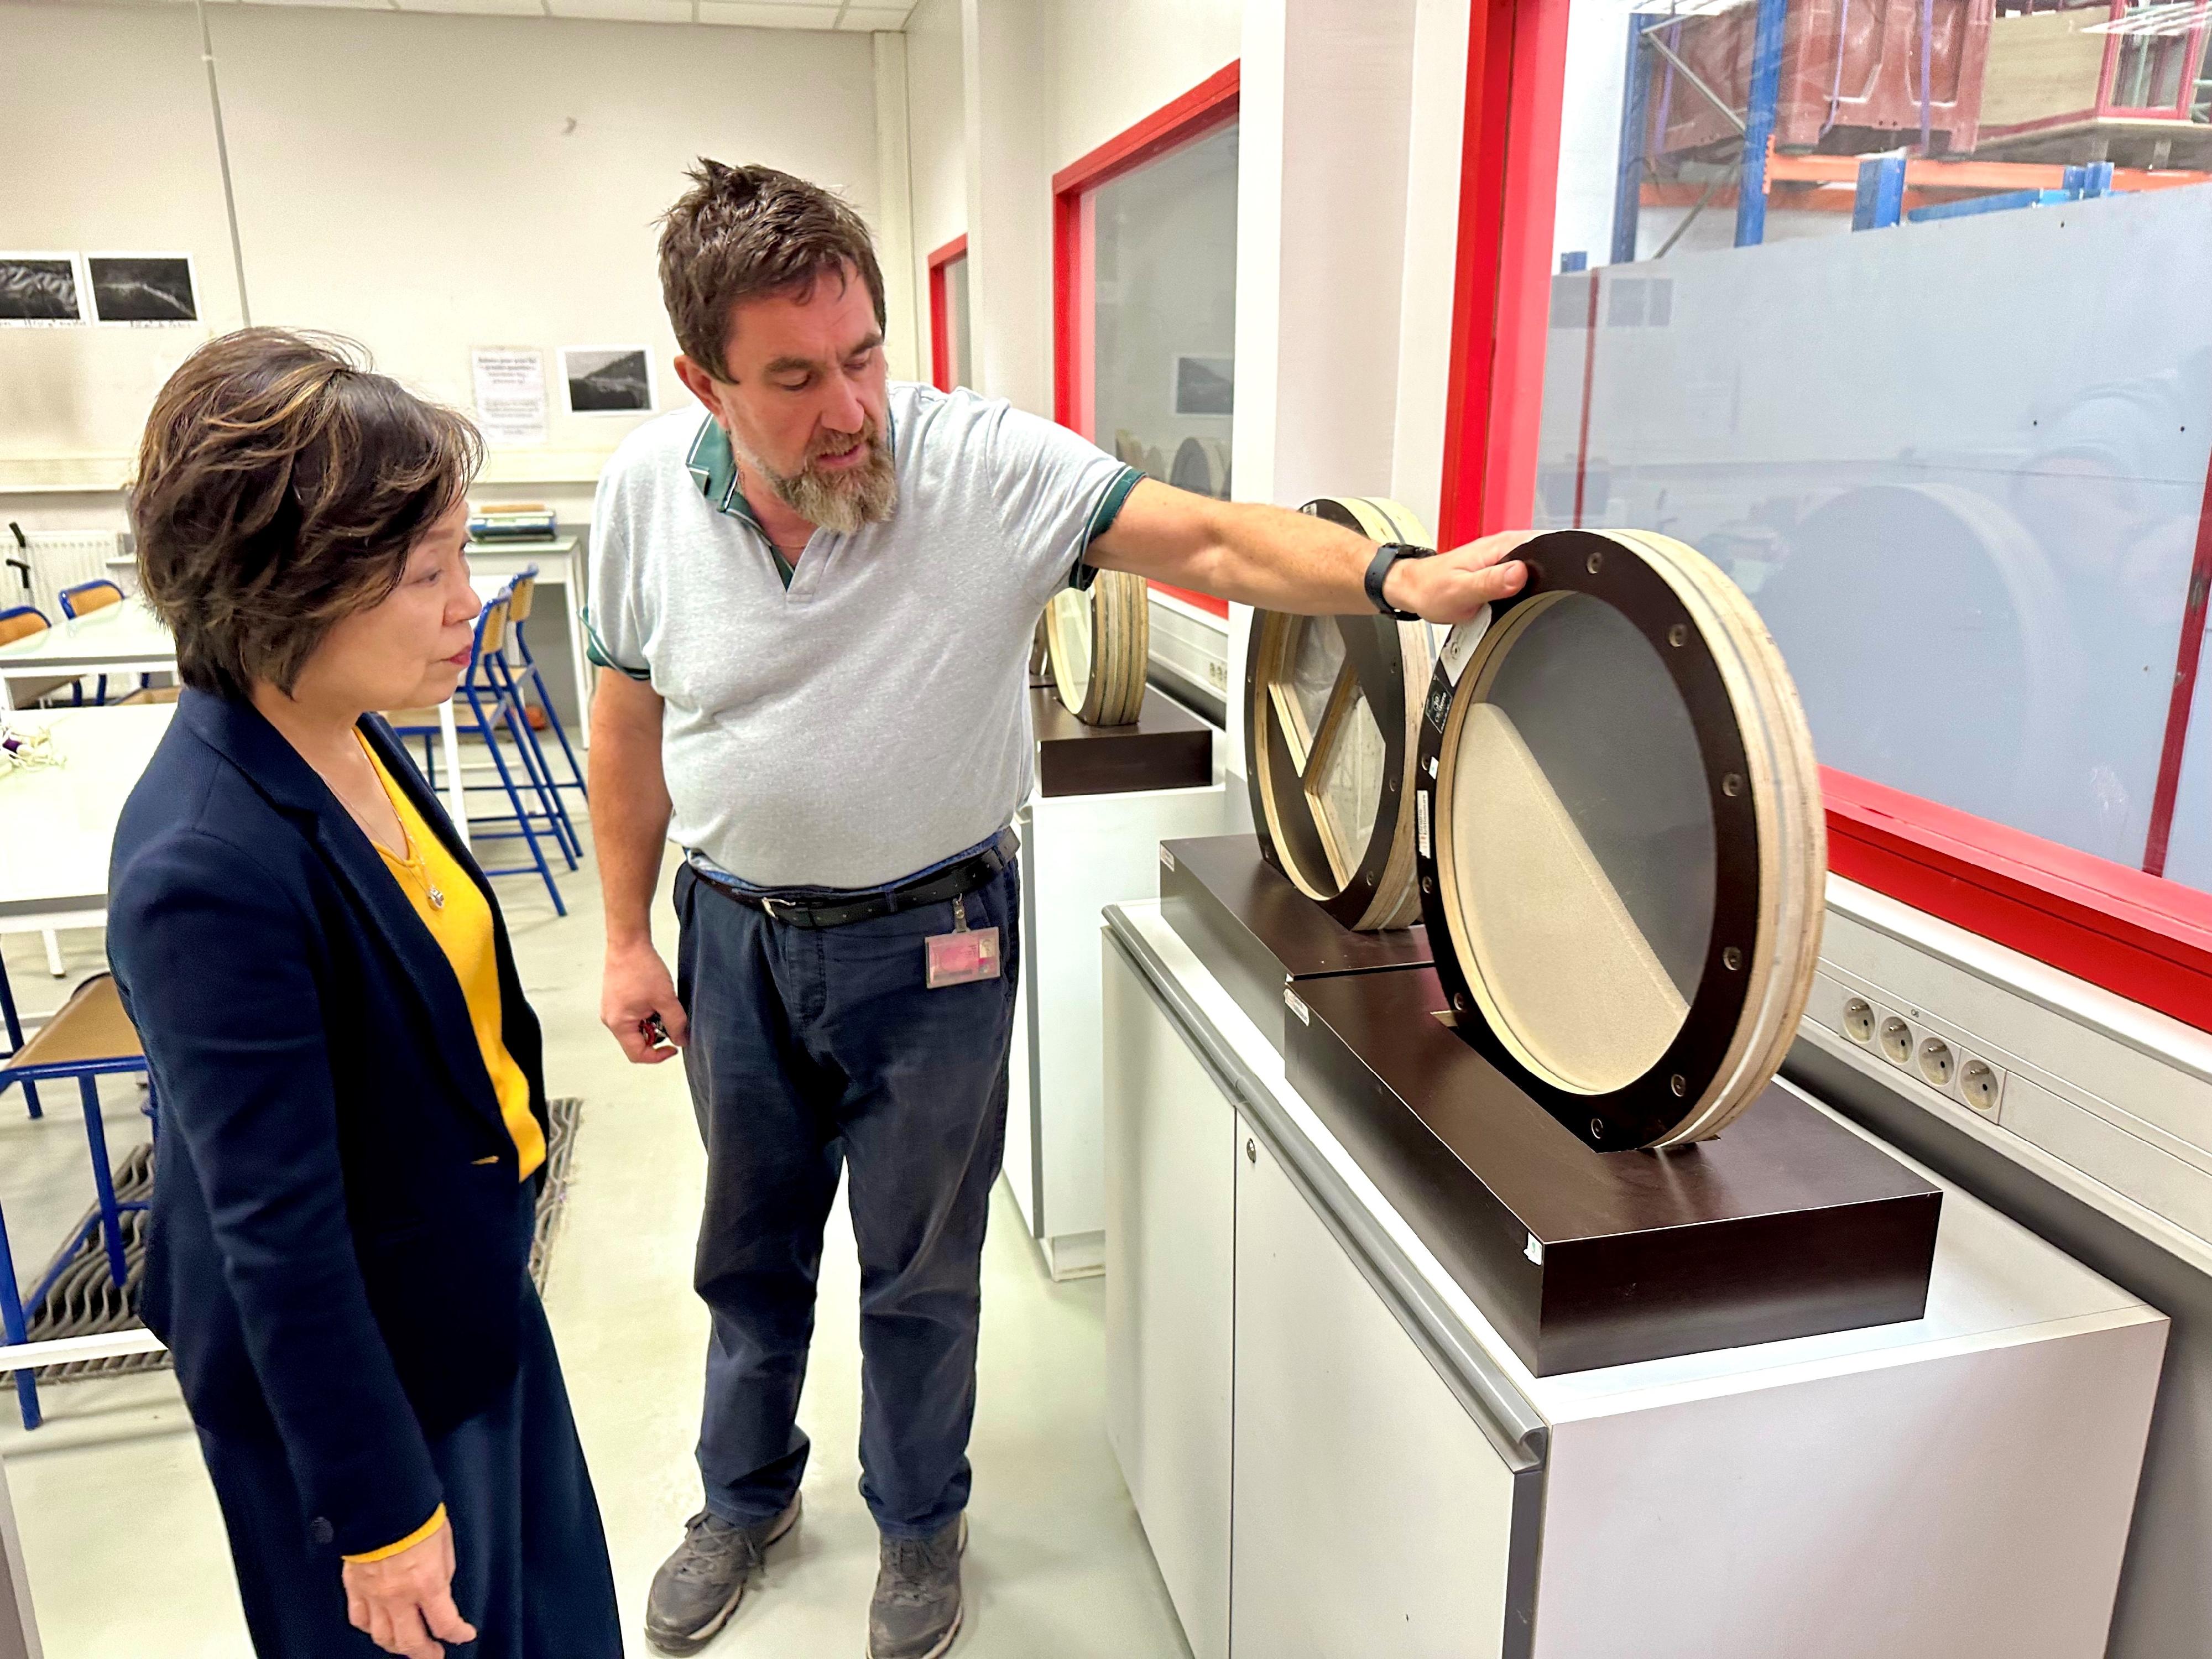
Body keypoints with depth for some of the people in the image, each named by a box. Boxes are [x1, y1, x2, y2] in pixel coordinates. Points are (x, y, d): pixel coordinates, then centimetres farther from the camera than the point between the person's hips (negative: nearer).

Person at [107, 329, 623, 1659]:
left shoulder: (344, 739, -7)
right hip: (347, 1362, -7)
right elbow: (275, 1235, -25)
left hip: (469, 1292, 7)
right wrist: (378, 1510, -15)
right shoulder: (210, 871, -32)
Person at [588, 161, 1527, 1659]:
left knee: (920, 1268, 16)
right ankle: (748, 1497, 50)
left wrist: (1395, 577, -44)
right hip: (734, 932, 3)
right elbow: (632, 723, 2)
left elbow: (1211, 540, -26)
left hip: (929, 942, -3)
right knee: (751, 1251, 23)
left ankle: (922, 1522, 44)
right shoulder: (647, 490, -8)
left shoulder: (986, 464, -20)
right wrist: (630, 938, 5)